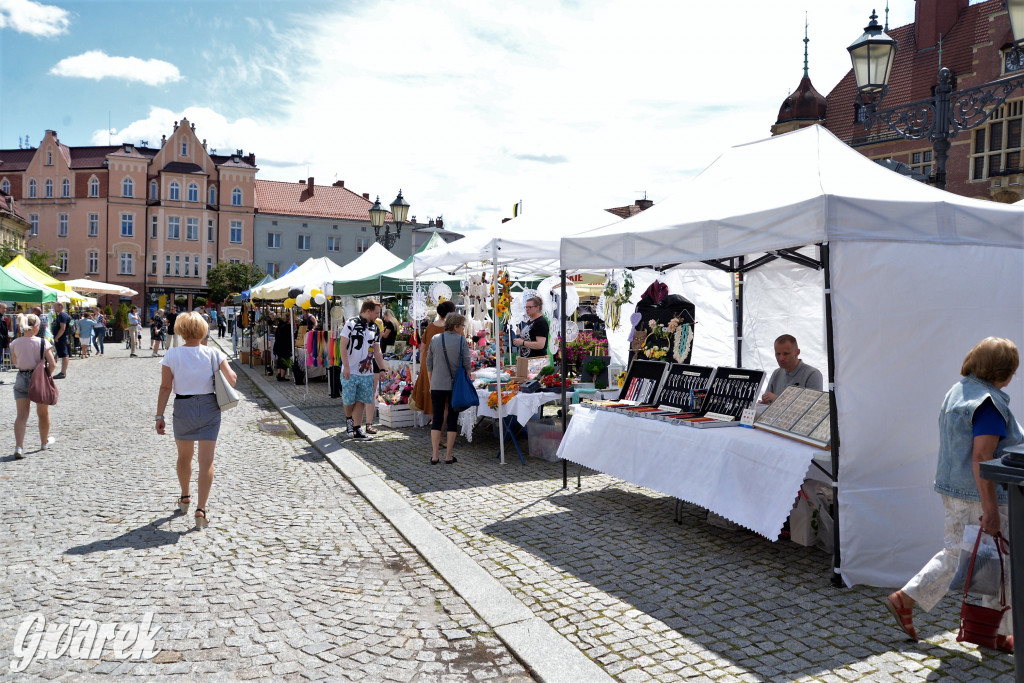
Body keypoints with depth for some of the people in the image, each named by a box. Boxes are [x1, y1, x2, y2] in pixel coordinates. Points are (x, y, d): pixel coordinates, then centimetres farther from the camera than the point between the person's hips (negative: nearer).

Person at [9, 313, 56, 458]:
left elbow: (14, 362, 13)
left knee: (21, 415, 2)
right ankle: (44, 442, 33)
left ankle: (19, 446, -13)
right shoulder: (43, 343, -12)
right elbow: (52, 364, -15)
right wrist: (47, 375, 2)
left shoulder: (15, 343, -2)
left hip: (21, 379, 2)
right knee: (43, 413, 17)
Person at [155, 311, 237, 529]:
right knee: (207, 461, 2)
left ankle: (185, 498, 41)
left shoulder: (172, 355, -6)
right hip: (209, 408, -1)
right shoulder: (214, 354, -7)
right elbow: (232, 379, -11)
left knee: (184, 456, 22)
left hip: (183, 408, 1)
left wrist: (159, 415, -4)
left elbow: (165, 388, -8)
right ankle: (201, 509, -5)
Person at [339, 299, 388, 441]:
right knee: (349, 401, 4)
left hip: (367, 372, 5)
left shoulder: (375, 329, 12)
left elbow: (377, 352, 16)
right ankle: (349, 418, 32)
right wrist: (346, 367, -15)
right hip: (350, 371, -5)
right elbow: (343, 346, -9)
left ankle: (357, 429, 8)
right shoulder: (351, 324, -6)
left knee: (361, 401, 2)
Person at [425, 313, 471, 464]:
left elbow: (429, 363, 8)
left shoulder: (435, 339, 4)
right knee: (453, 419, 6)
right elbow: (466, 364, -7)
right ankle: (448, 456, 8)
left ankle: (434, 456, 5)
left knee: (437, 419, 8)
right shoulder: (462, 340, -6)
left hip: (437, 385, 3)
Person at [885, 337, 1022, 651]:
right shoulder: (990, 402, -19)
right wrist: (991, 510, -25)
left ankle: (905, 599, 18)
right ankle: (996, 634, 21)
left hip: (954, 491, 9)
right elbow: (981, 457, -25)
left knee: (955, 553, 19)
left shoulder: (958, 391, 10)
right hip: (981, 495, -9)